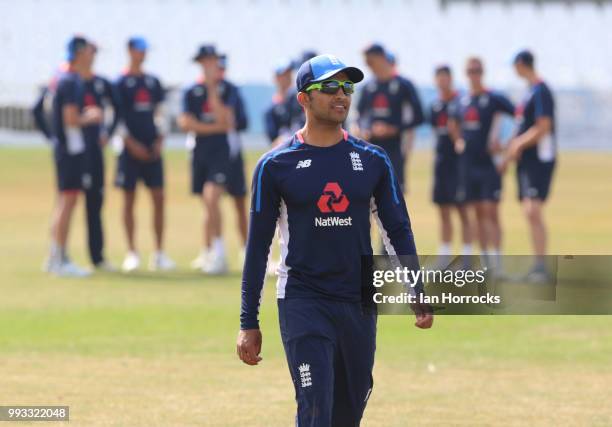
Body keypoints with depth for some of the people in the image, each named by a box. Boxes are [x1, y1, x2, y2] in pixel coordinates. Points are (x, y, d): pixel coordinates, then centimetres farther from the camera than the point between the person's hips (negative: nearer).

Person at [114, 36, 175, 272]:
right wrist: (131, 144, -13)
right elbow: (117, 116, -6)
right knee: (129, 198, -1)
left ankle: (159, 253, 4)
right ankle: (132, 252, 3)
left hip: (152, 148, 5)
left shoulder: (153, 82, 13)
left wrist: (159, 141, 3)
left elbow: (160, 113, 16)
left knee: (159, 198, 0)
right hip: (131, 147, -4)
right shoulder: (121, 83, -2)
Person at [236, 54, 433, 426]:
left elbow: (398, 230, 8)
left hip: (359, 305, 3)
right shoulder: (276, 165, -2)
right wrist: (249, 324, -1)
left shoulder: (373, 161, 6)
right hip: (302, 303, -3)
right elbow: (258, 246, 1)